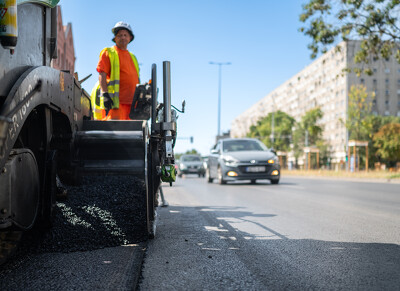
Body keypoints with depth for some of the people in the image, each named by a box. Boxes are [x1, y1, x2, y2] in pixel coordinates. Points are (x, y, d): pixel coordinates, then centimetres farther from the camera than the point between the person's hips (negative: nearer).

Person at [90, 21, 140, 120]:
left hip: (131, 102, 7)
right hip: (116, 101, -6)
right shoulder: (108, 53, 6)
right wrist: (105, 94, -17)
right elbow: (102, 75, -4)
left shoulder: (132, 56, 26)